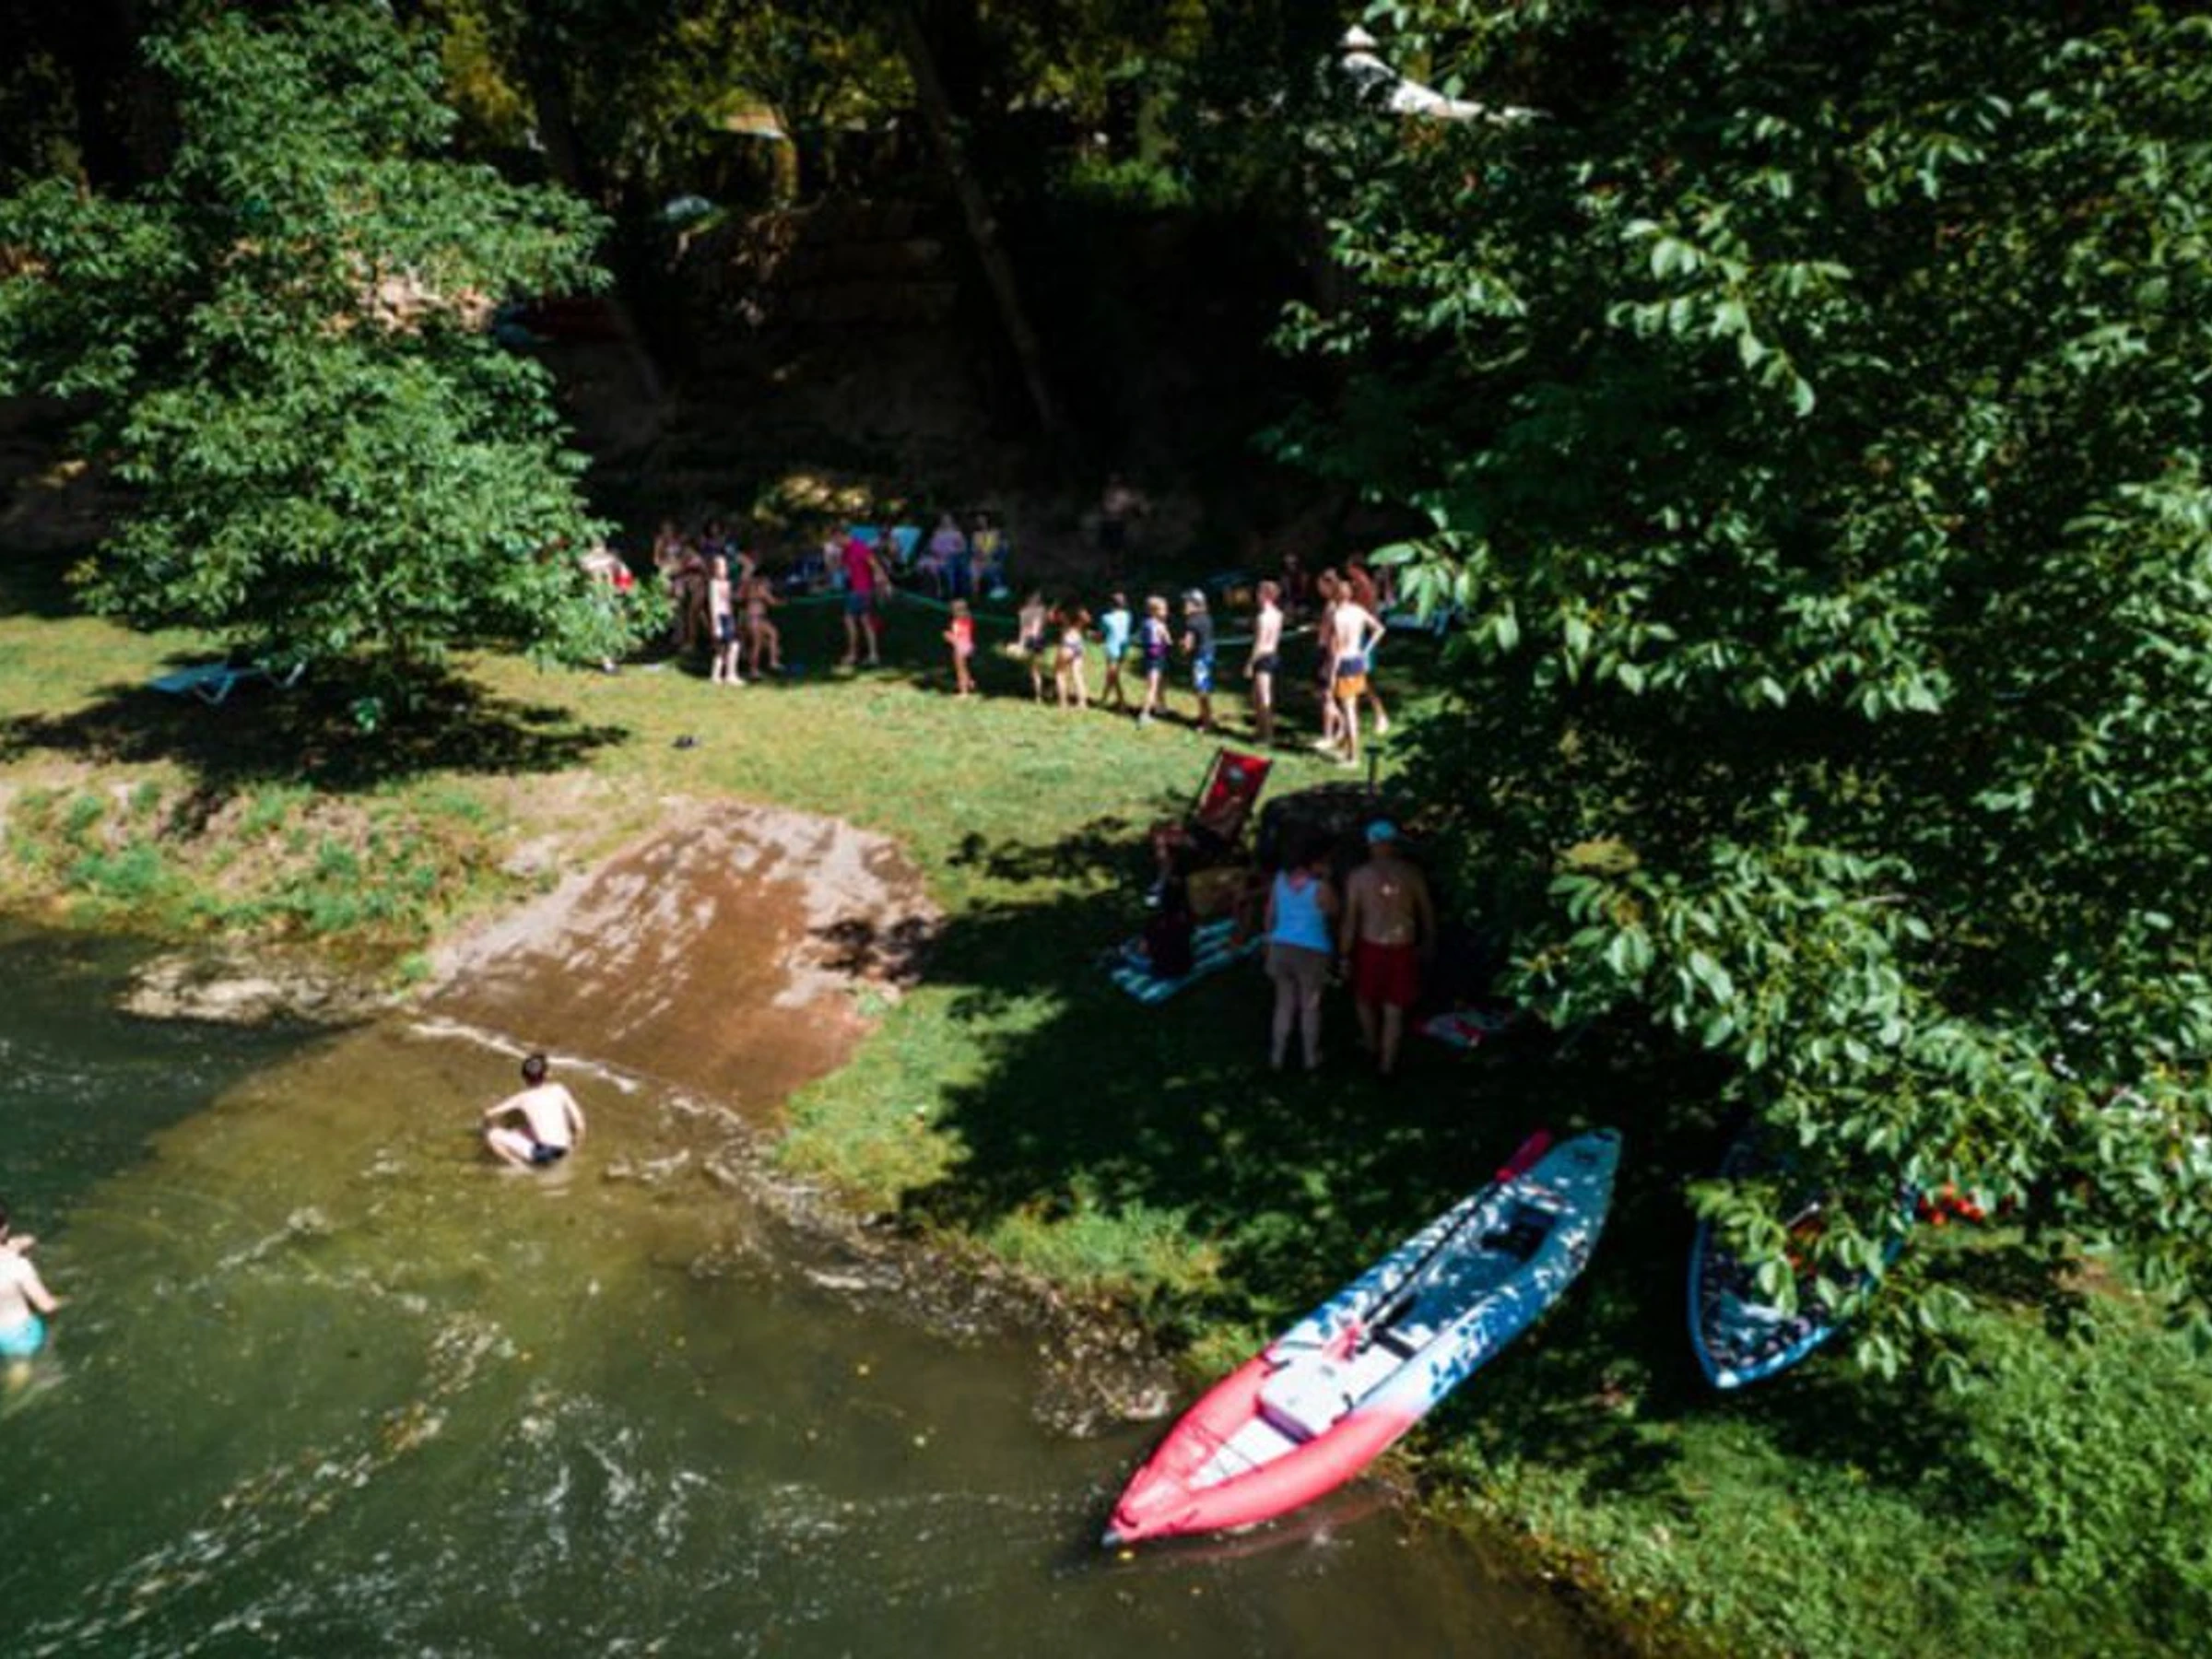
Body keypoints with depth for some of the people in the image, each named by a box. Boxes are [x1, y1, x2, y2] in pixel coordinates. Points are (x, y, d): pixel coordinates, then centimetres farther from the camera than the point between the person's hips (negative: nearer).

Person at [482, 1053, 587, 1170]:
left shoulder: (523, 1097, 3)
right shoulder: (559, 1089, 7)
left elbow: (489, 1113, 5)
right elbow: (578, 1116, 6)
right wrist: (576, 1143, 19)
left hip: (542, 1152, -5)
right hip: (562, 1152, 5)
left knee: (492, 1135, 3)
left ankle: (521, 1164, -2)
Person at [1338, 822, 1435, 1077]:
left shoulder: (1359, 876, -6)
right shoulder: (1411, 873, -1)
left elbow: (1350, 920, -7)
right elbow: (1427, 913, 7)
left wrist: (1344, 953, 1)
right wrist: (1429, 944, 21)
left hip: (1371, 947, -1)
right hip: (1403, 948, 1)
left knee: (1365, 999, 24)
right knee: (1394, 1009, 9)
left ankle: (1372, 1046, 42)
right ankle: (1386, 1063, 12)